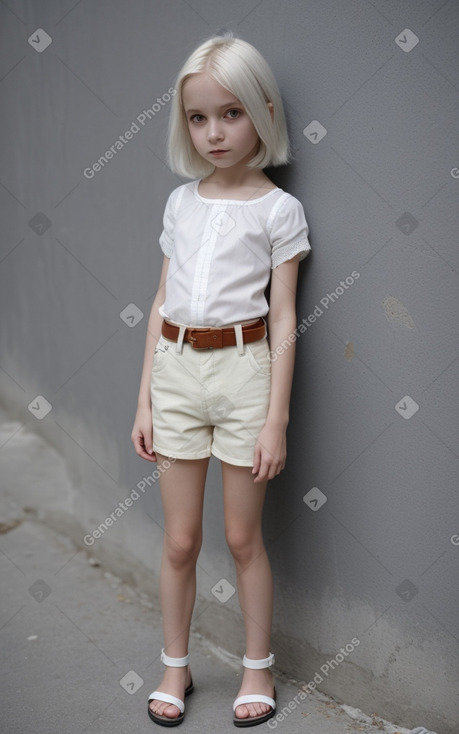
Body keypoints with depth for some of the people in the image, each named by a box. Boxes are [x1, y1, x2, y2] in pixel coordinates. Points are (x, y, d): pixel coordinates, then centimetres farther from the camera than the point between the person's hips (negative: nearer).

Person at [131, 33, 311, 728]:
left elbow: (283, 319, -5)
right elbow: (163, 303, 11)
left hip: (243, 368, -3)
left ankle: (258, 667, 27)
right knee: (180, 540, 11)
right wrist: (145, 401, 8)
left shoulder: (277, 208, -3)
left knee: (243, 537, 8)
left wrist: (276, 418, -9)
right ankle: (176, 667, 29)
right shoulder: (181, 202, 8)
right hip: (175, 370, 4)